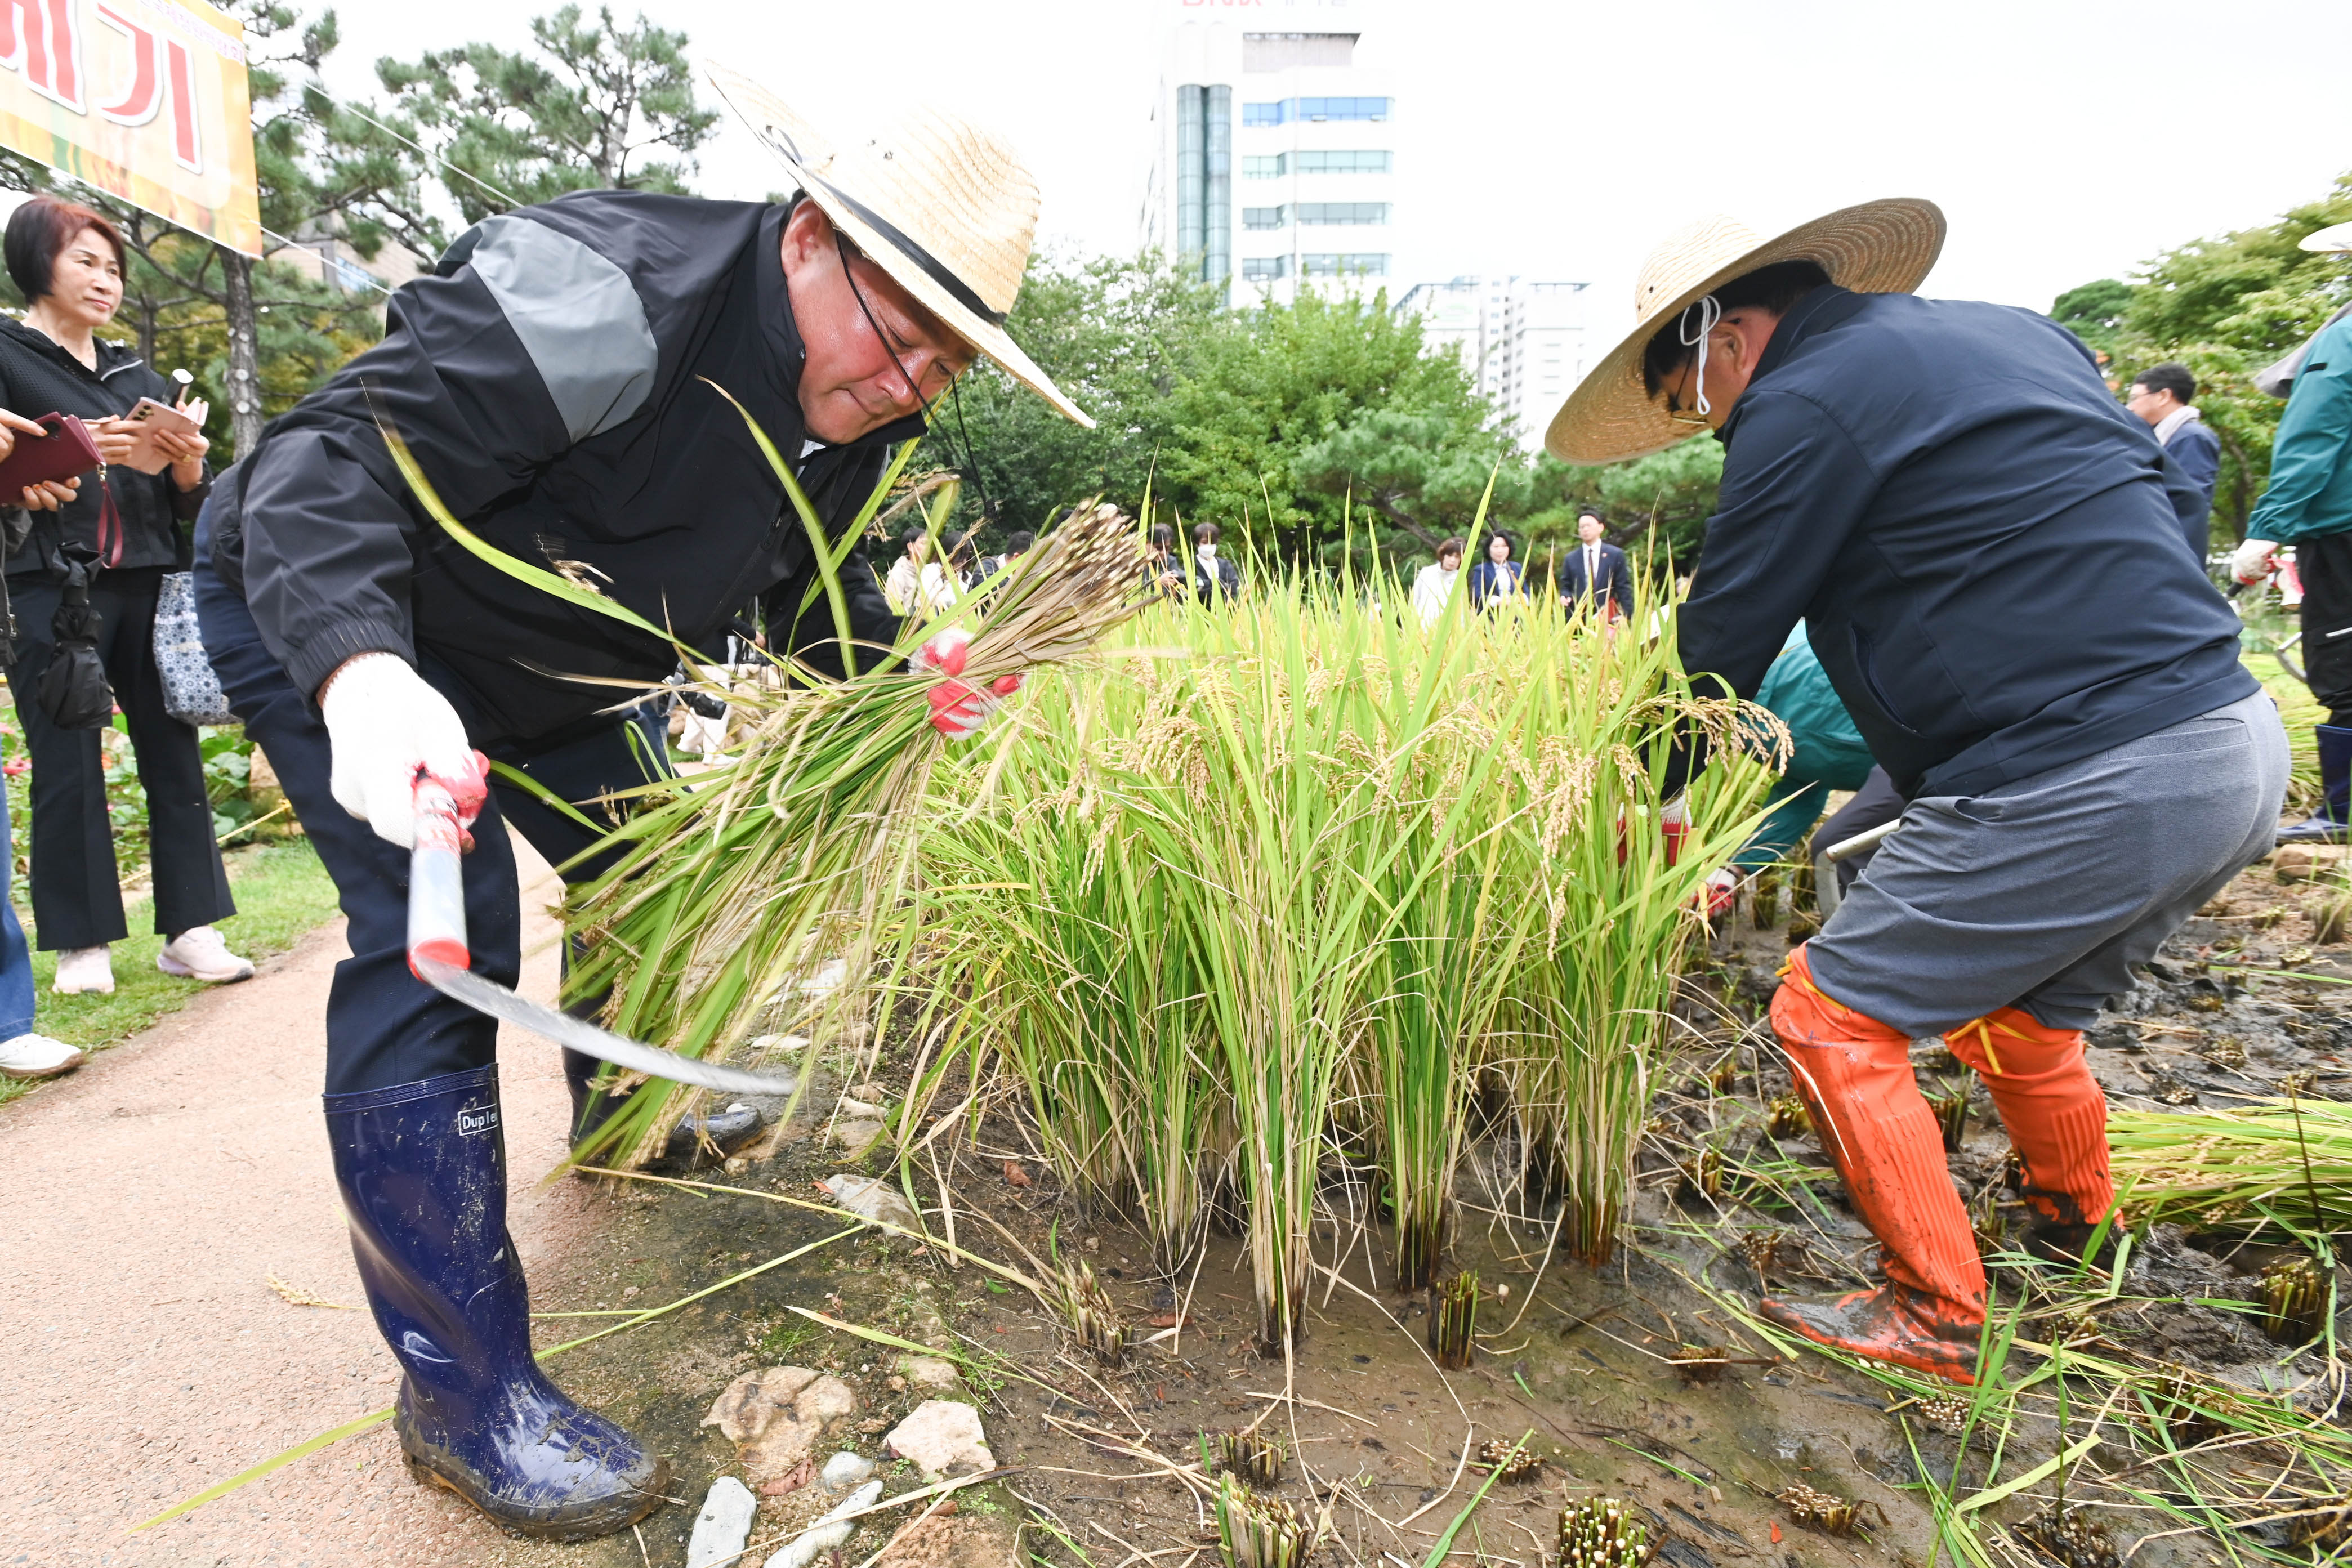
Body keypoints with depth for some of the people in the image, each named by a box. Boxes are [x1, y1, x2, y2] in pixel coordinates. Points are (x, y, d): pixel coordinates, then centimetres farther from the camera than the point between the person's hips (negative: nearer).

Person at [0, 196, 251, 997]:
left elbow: (186, 505, 17)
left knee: (173, 753, 0)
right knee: (68, 766, -2)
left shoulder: (137, 374, 19)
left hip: (146, 585, 4)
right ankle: (81, 943, 6)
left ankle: (188, 930, 4)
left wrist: (188, 466, -3)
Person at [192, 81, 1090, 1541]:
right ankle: (462, 1393, -9)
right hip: (319, 610, -8)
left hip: (533, 669, 8)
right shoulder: (611, 296, -35)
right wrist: (366, 678, -56)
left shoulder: (851, 422, -9)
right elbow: (331, 463, -38)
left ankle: (625, 1110, 47)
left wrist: (907, 671, -17)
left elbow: (814, 596, 2)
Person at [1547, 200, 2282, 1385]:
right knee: (2019, 1011, 27)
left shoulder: (1803, 402, -7)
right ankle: (2081, 1253, 45)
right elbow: (2168, 506, 23)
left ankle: (1936, 1319, 14)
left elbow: (1725, 637, -3)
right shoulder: (2016, 334, 18)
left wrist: (1655, 800, 11)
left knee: (1831, 1016, 4)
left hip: (2079, 784, -9)